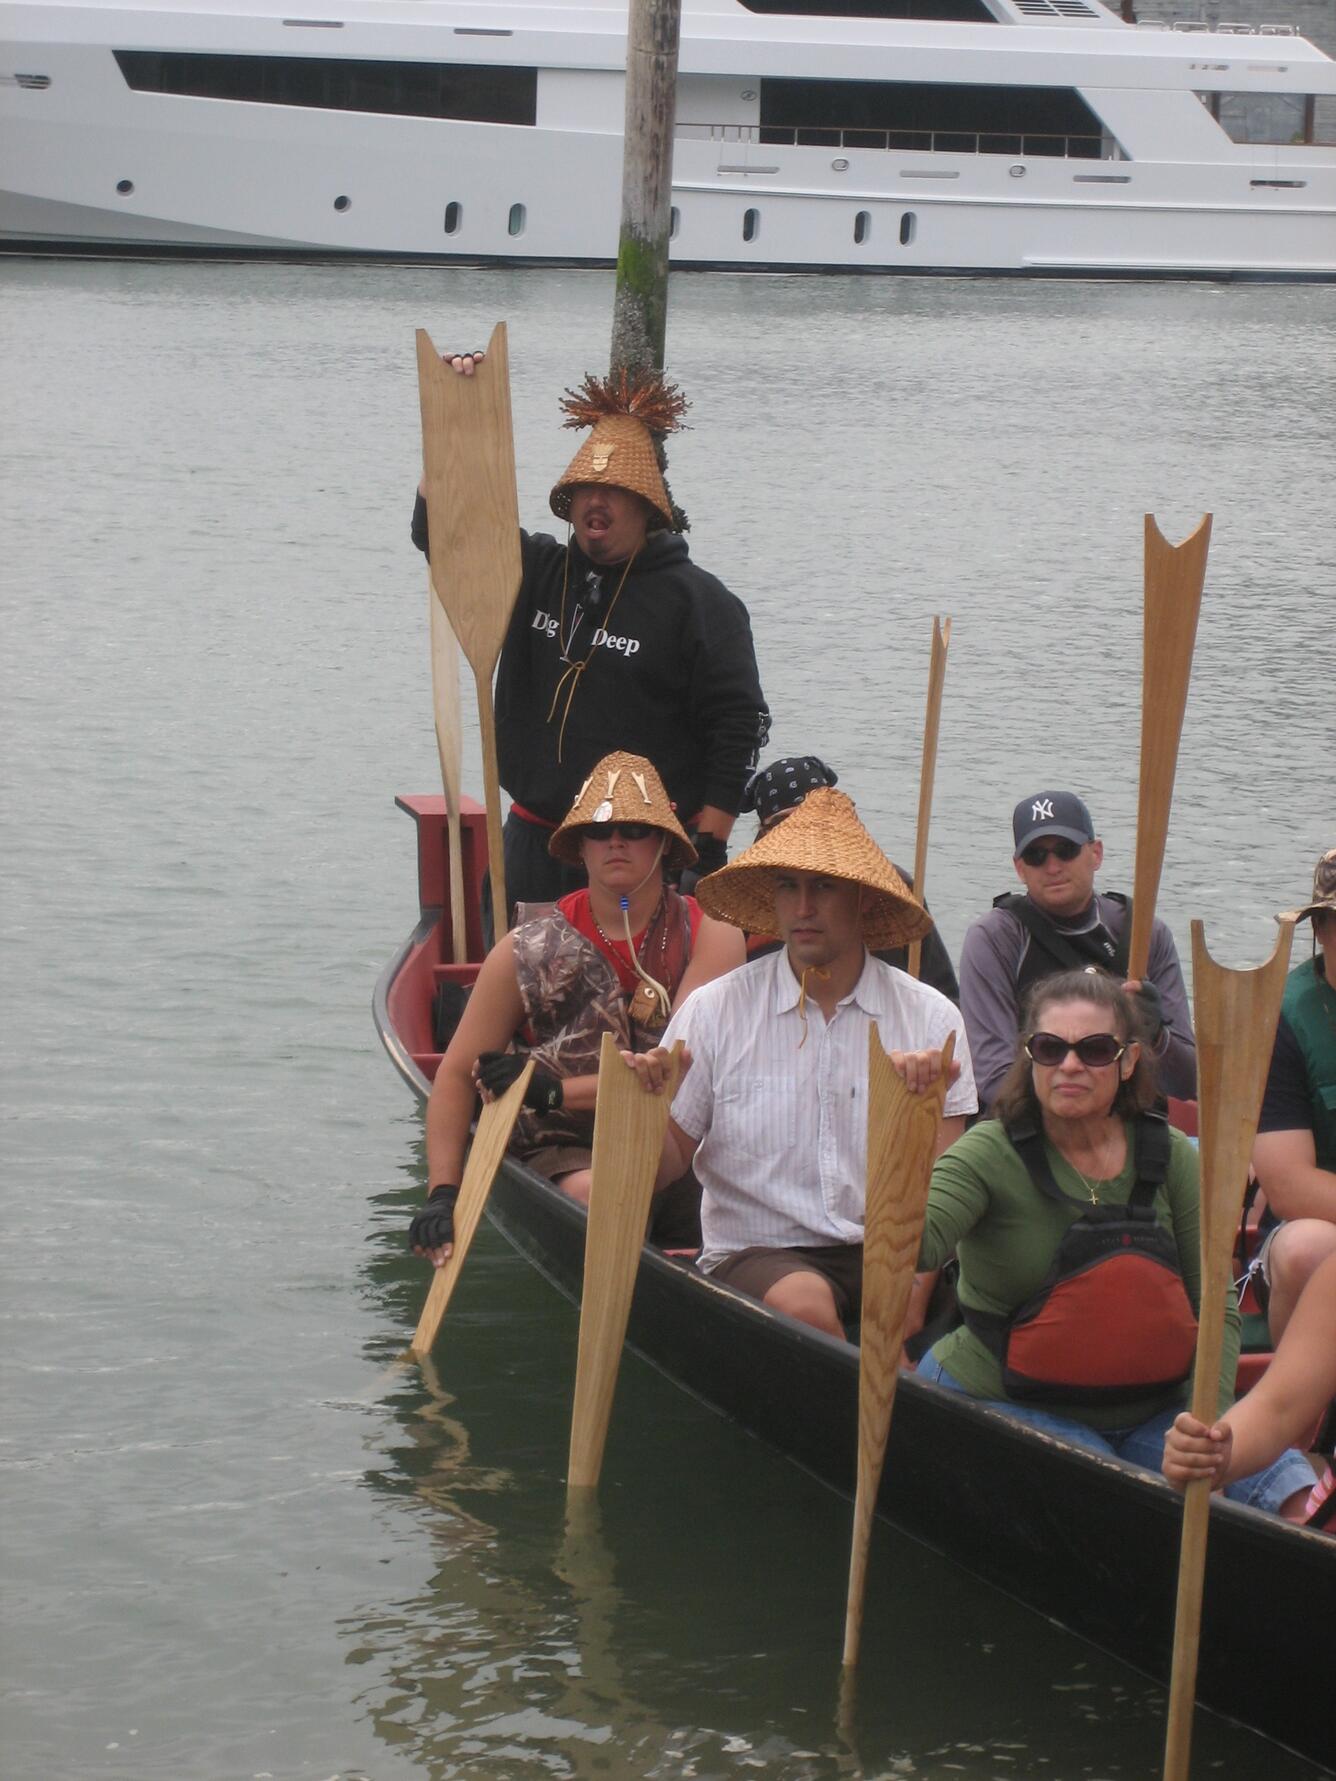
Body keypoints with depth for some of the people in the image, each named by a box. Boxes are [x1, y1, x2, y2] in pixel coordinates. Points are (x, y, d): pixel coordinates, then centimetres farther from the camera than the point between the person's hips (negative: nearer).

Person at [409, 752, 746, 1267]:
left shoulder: (711, 937, 0)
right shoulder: (527, 953, 1)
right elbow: (457, 1073, 2)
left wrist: (557, 1090, -17)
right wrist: (442, 1195, -11)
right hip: (565, 1150, -1)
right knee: (595, 1194, -35)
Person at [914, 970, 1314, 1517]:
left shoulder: (1170, 1155, 2)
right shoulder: (991, 1155, -11)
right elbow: (913, 1249, -30)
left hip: (1150, 1407, 4)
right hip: (1007, 1406, -4)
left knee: (1292, 1488, -15)